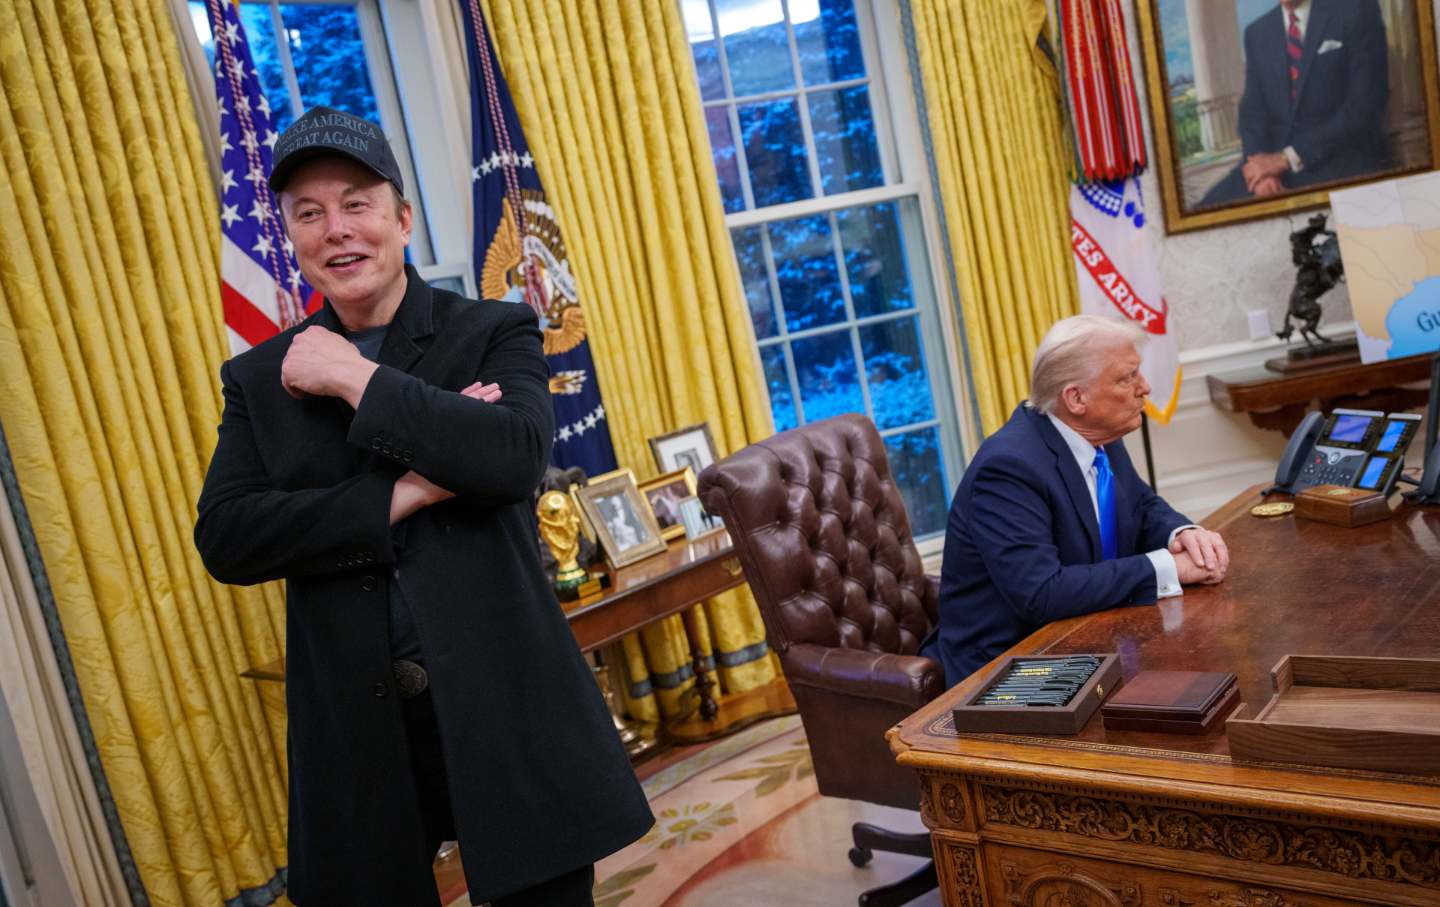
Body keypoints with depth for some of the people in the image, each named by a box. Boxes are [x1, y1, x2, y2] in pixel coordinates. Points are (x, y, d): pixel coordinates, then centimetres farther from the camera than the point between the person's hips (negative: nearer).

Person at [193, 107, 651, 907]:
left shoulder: (494, 333, 0)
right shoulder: (259, 378, 7)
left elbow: (516, 455, -19)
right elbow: (223, 539, -6)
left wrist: (356, 378, -14)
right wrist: (405, 493, -15)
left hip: (507, 704, -2)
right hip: (356, 724, 2)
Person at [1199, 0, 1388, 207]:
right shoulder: (1256, 32, 13)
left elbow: (1365, 107, -8)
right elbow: (1253, 112, 7)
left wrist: (1289, 157, -15)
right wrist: (1264, 171, -13)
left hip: (1345, 160, -4)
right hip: (1275, 161, 4)